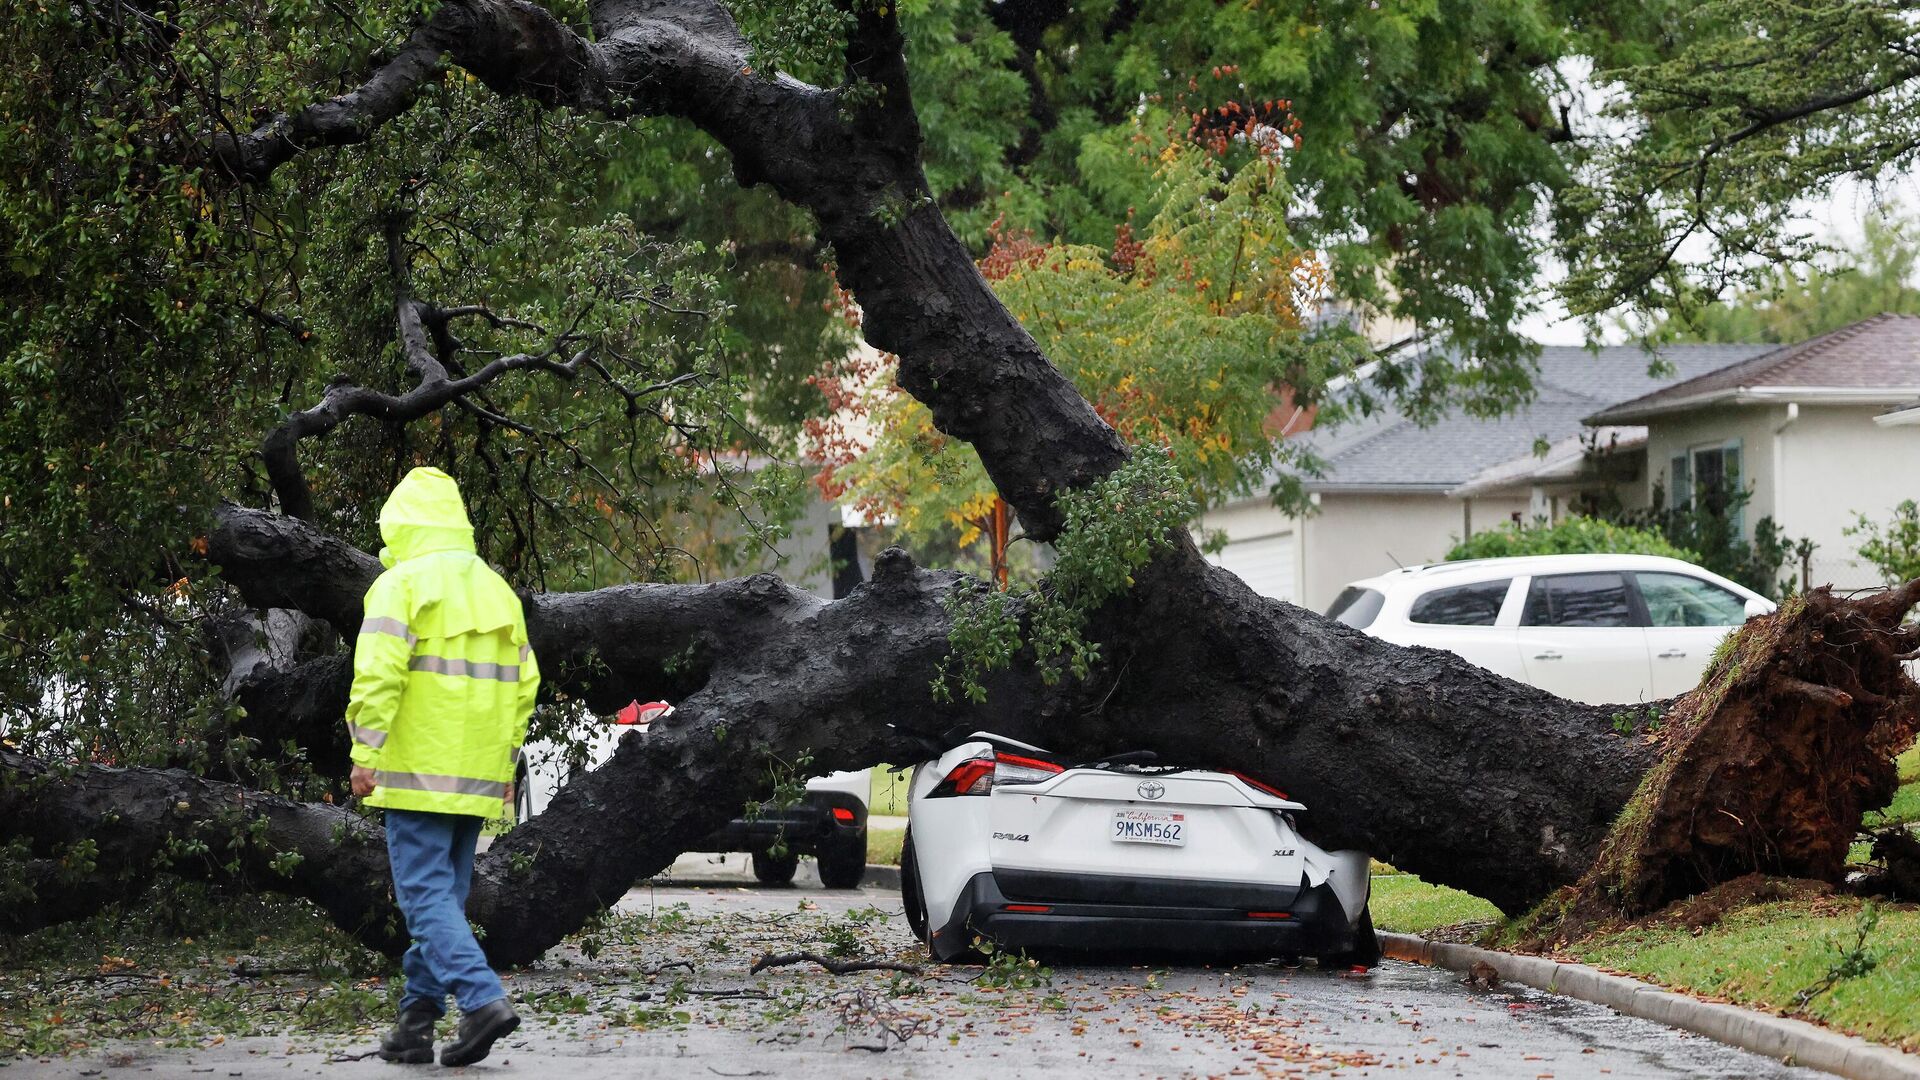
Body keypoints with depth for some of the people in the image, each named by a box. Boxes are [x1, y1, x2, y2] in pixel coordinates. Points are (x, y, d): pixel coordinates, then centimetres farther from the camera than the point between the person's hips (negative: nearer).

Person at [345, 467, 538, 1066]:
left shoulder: (401, 583, -6)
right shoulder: (497, 591, 17)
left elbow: (378, 674, -17)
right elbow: (522, 684, 17)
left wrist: (365, 754, -12)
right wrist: (506, 764, 21)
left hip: (418, 770, -7)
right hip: (478, 778, 7)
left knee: (426, 893, -7)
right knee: (444, 895, 12)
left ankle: (482, 999, -21)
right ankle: (416, 1022, 15)